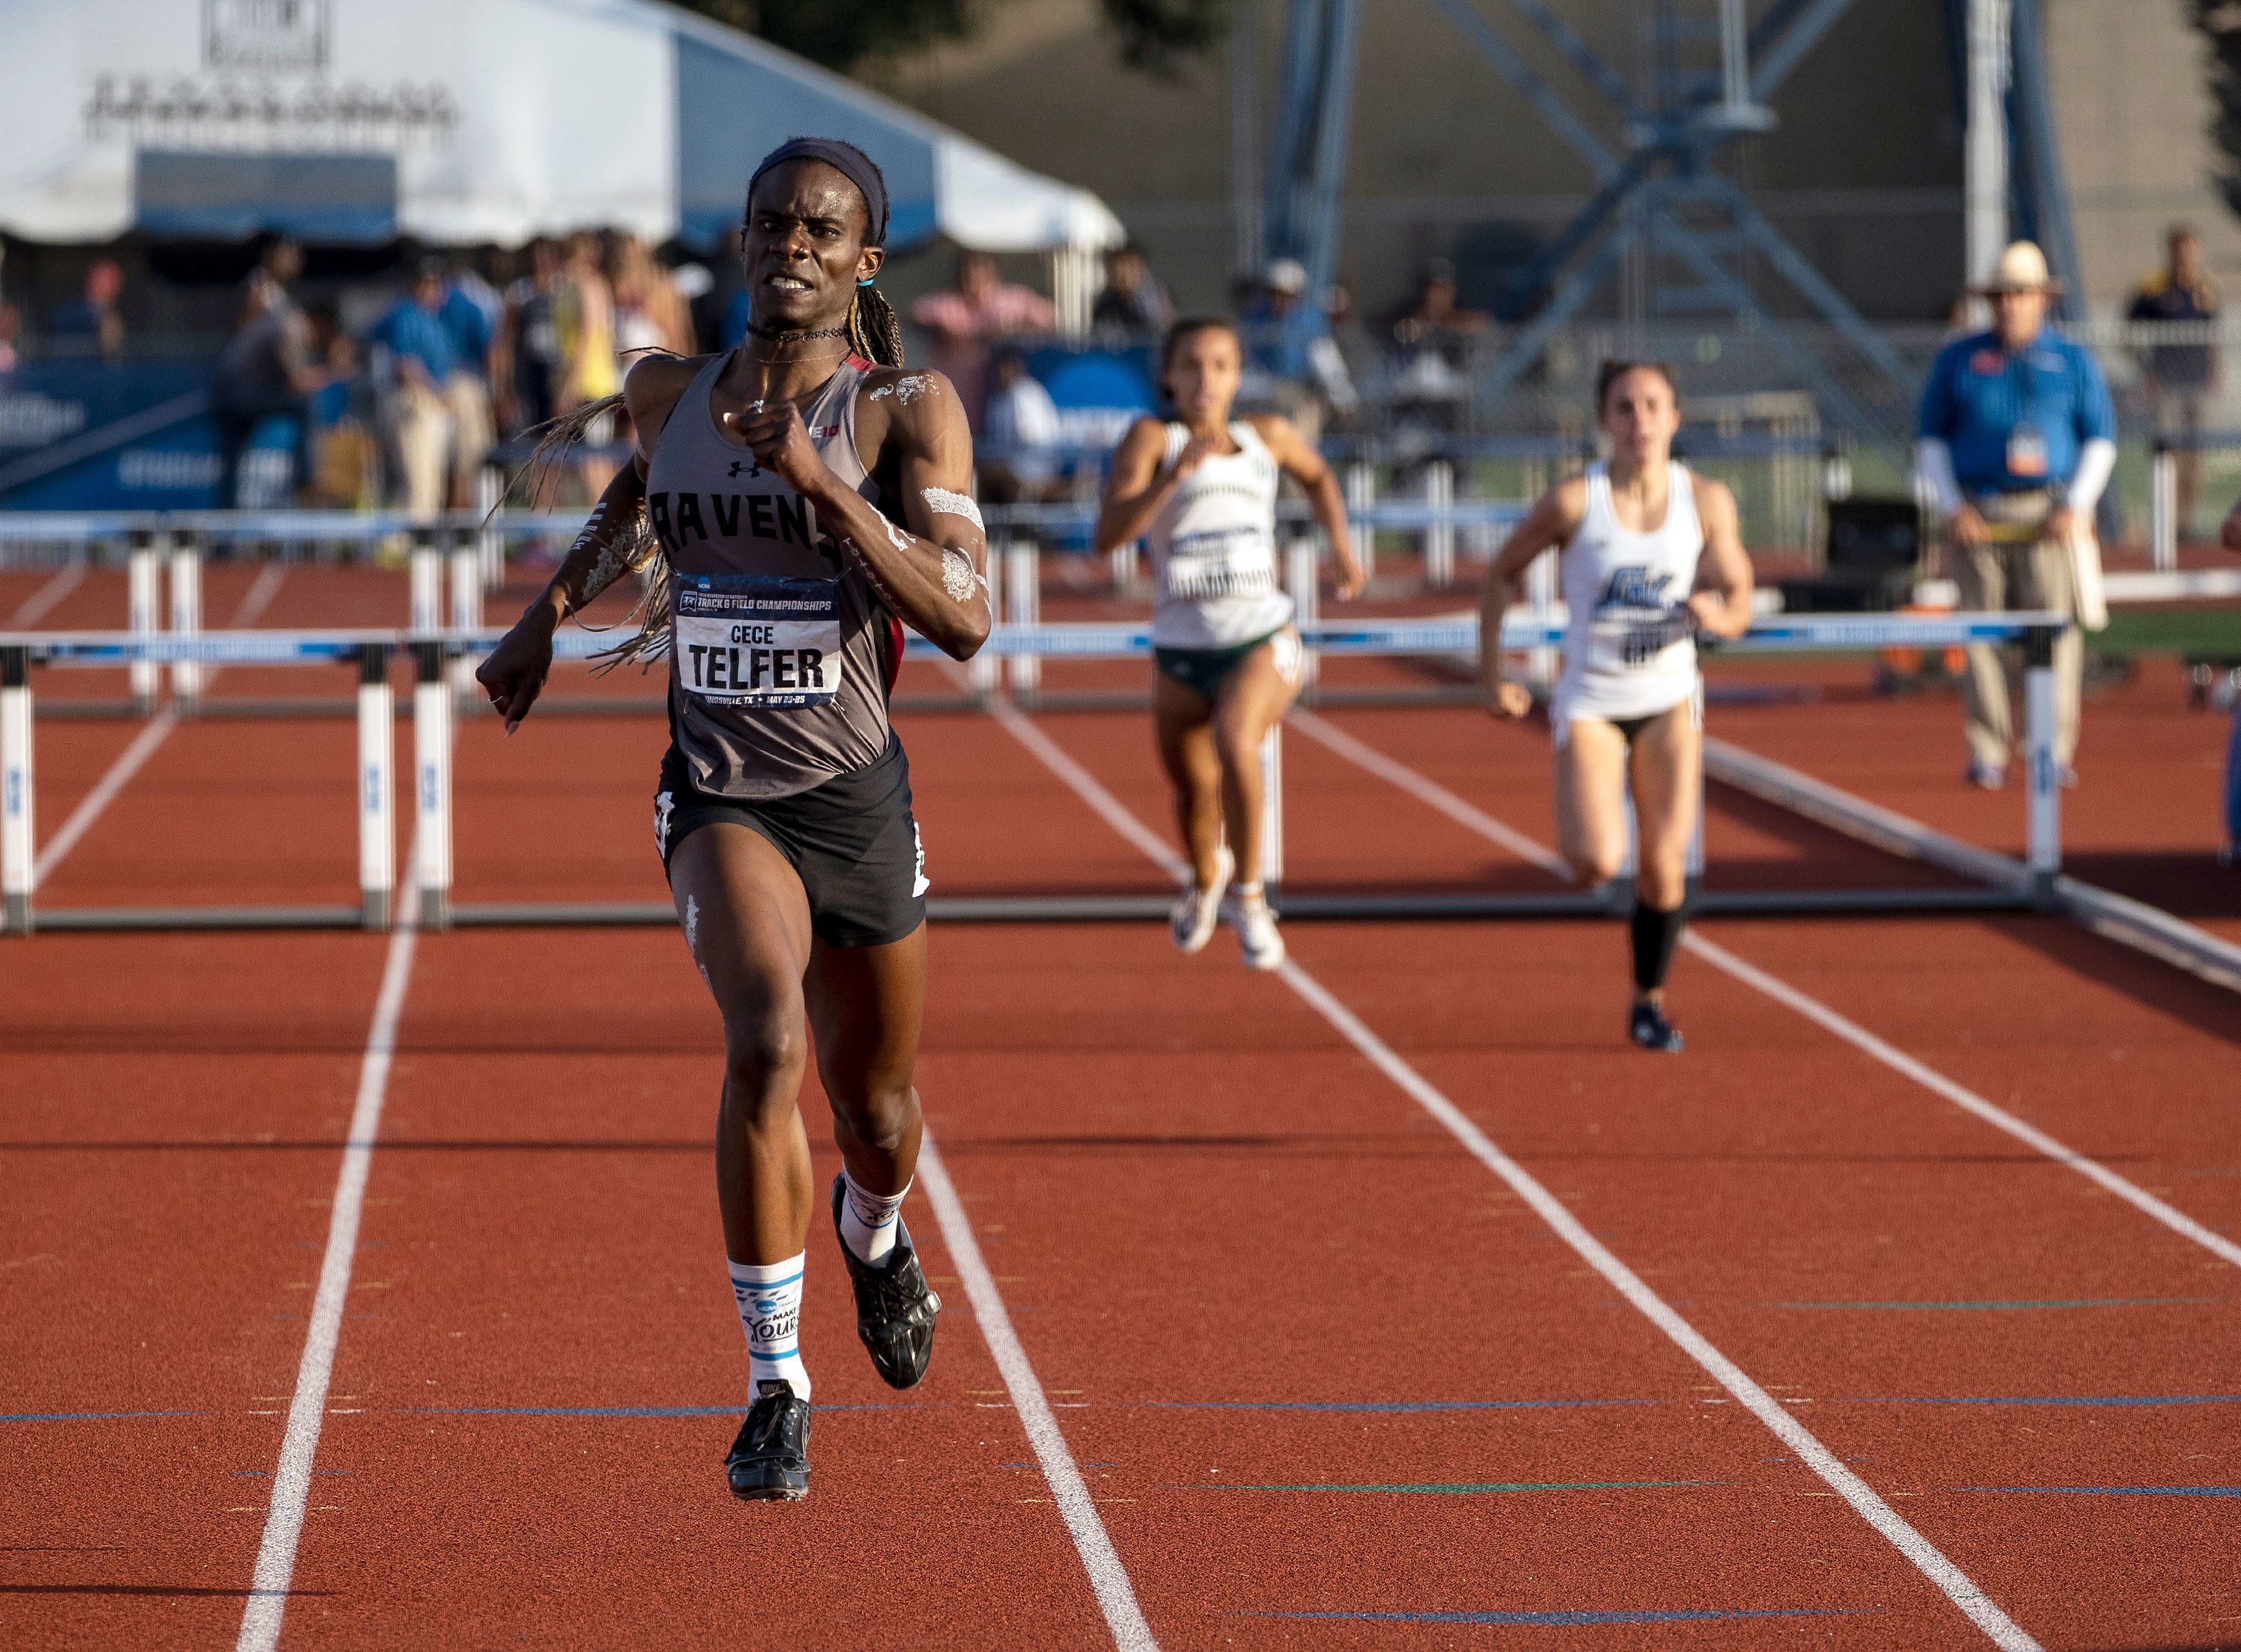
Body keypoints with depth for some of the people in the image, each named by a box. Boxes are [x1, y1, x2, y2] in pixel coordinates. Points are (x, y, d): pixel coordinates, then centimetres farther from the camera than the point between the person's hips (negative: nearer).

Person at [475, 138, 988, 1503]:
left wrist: (823, 483, -26)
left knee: (875, 1099, 16)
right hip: (720, 793, 0)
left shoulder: (910, 410, -8)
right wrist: (550, 613, 26)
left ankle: (877, 1236, 55)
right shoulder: (670, 395, 2)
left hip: (856, 793, 0)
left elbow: (966, 620, -20)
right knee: (768, 1040, -27)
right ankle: (777, 1381, -19)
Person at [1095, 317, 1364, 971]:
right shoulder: (1152, 438, -6)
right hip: (1181, 651, 1)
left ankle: (1250, 898, -13)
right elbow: (1108, 534, -21)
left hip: (1264, 639, -1)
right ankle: (1206, 877, 50)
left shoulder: (1267, 436, 4)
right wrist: (1176, 472, -31)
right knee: (1194, 792, 14)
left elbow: (1317, 475, 28)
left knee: (1234, 743, -30)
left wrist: (1340, 542, 17)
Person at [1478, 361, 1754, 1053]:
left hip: (1670, 700, 2)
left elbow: (1738, 603, 1)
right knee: (1596, 863, -17)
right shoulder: (1573, 502, -14)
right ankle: (1590, 823, 21)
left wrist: (1717, 614, -23)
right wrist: (1492, 675, -3)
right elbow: (1502, 576, -1)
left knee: (1664, 865, -3)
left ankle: (1649, 1002, 19)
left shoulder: (1707, 502, -6)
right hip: (1589, 702, -2)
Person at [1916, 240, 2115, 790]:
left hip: (2049, 515, -1)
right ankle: (1986, 757, -1)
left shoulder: (2074, 362, 8)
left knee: (2055, 629, -7)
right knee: (1980, 634, -4)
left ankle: (2055, 752, -3)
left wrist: (2075, 508, -6)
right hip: (1977, 515, 1)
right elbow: (1930, 439, 10)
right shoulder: (1957, 361, 10)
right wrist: (1952, 507, -3)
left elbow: (2100, 440, 8)